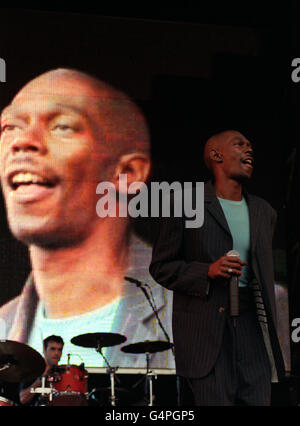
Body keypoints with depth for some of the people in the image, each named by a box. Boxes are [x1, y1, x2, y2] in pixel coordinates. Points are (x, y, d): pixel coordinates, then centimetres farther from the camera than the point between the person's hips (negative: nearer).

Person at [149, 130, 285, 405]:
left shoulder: (264, 212, 17)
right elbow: (161, 267, 0)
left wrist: (273, 336, 19)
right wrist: (207, 271, -16)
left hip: (252, 322, 5)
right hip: (206, 328, -5)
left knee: (258, 400, 0)